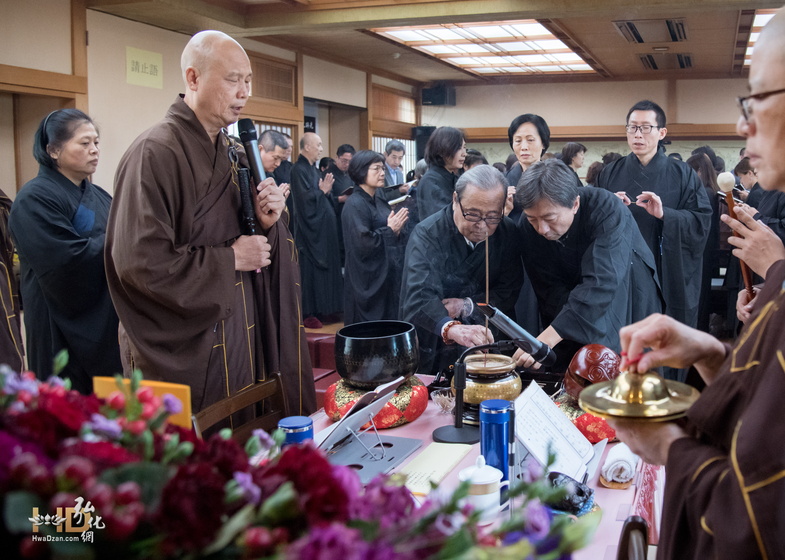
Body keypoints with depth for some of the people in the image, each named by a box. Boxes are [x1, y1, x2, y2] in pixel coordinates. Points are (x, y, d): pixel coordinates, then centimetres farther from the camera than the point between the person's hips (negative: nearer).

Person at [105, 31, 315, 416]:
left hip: (243, 338, 8)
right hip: (184, 351, -7)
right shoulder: (155, 153, -14)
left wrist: (268, 224, -5)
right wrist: (229, 259, -14)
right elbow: (140, 261, -22)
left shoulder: (234, 153, 12)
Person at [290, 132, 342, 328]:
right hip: (310, 229, -9)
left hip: (323, 227, 9)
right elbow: (305, 198, -22)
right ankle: (307, 313, 2)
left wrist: (327, 190, -4)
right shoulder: (299, 170, -13)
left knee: (325, 267, 11)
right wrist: (322, 191, -9)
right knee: (310, 270, -4)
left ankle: (322, 308, 18)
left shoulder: (312, 169, 15)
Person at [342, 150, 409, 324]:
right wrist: (390, 230, -16)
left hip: (388, 277, 8)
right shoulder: (355, 205, -13)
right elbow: (362, 243, -21)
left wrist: (397, 230, -4)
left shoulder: (380, 202, 12)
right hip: (369, 282, -8)